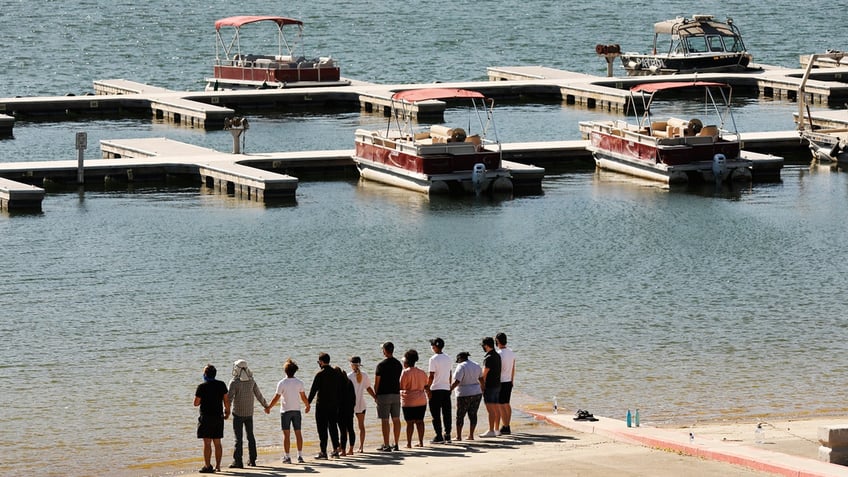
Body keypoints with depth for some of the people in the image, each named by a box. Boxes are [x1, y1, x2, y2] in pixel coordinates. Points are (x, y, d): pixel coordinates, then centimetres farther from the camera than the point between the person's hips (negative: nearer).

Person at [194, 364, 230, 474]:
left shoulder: (202, 386, -10)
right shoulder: (221, 385, 2)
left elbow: (196, 403, -8)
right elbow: (226, 400, 5)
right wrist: (227, 412, 16)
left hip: (206, 417, -5)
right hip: (218, 417, 5)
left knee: (207, 443, -4)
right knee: (217, 443, 10)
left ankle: (207, 466, -7)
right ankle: (217, 466, 13)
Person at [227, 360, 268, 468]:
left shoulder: (234, 382, -15)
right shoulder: (251, 381, 1)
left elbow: (230, 398, -21)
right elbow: (258, 395, 9)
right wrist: (266, 405, 24)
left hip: (238, 414, -5)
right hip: (249, 413, 5)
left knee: (238, 438, -3)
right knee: (250, 436, 15)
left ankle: (237, 461, -6)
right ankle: (252, 460, 20)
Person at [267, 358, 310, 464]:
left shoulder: (282, 383, -11)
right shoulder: (299, 383, -2)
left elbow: (276, 398, -9)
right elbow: (304, 397, 2)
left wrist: (268, 407, 2)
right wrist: (307, 406, 20)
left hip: (285, 411, -3)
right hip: (296, 410, 3)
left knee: (286, 434, 0)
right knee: (298, 433, 8)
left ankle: (287, 457, 0)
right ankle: (300, 456, 8)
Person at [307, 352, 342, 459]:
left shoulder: (320, 374, -13)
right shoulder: (336, 373, 5)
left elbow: (313, 390, -12)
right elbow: (339, 389, 10)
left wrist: (308, 402, -4)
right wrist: (337, 401, 18)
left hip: (322, 405, -6)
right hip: (334, 404, 6)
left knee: (322, 429, -2)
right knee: (333, 426, 13)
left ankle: (323, 451, -3)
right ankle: (335, 450, 14)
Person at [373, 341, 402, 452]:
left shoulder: (381, 365, -11)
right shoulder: (399, 364, 7)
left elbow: (377, 382, -8)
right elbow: (400, 381, 13)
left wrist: (375, 395, 3)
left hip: (384, 394, -6)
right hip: (396, 394, 6)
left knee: (385, 420, -4)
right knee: (396, 419, 9)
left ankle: (386, 445, -6)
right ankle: (396, 444, 12)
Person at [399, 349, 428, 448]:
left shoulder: (405, 372, -10)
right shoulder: (422, 372, 9)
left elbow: (401, 386, -12)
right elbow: (426, 386, 13)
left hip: (409, 401, -6)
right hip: (421, 401, 6)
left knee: (410, 422, -3)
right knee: (419, 421, 9)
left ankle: (409, 443, -2)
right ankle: (421, 442, 10)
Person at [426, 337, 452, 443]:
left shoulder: (434, 359, -12)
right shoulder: (447, 358, 8)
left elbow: (431, 376, -15)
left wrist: (428, 388, -9)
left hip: (436, 390, -6)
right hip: (446, 389, 6)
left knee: (436, 415, -1)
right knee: (447, 413, 8)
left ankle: (439, 436, -3)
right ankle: (447, 436, 9)